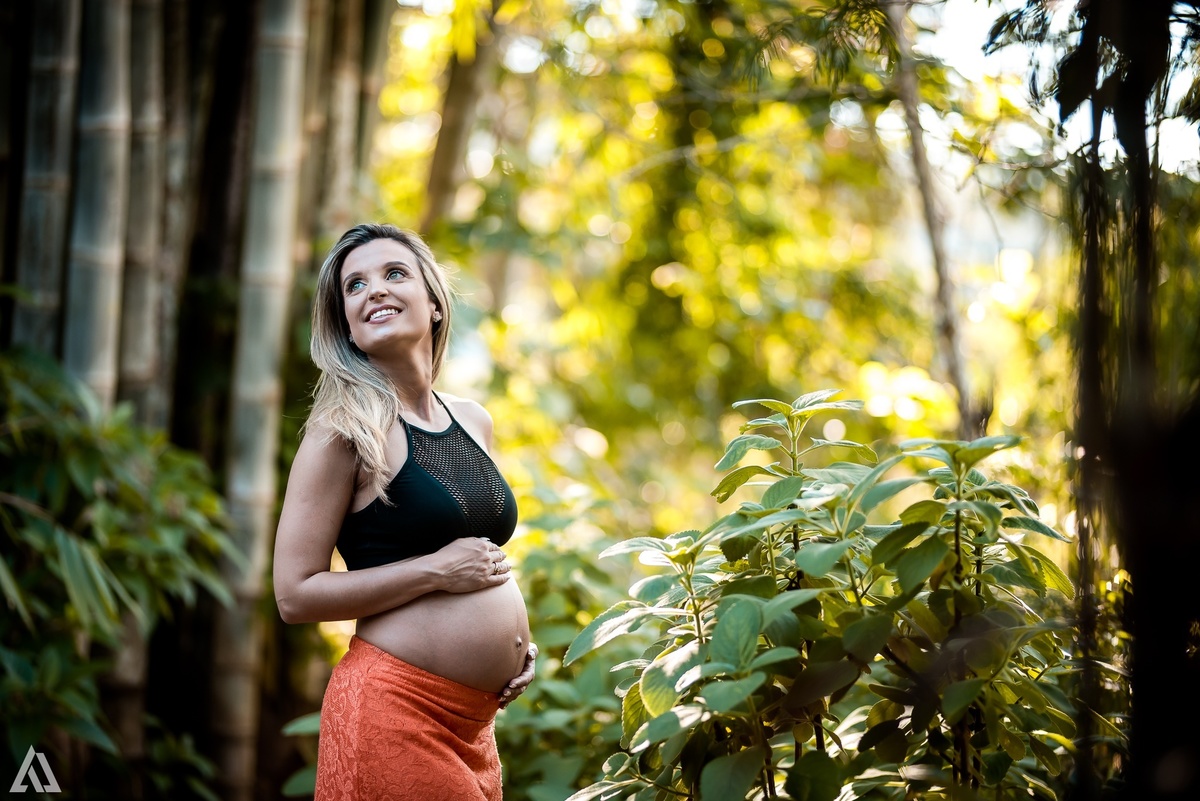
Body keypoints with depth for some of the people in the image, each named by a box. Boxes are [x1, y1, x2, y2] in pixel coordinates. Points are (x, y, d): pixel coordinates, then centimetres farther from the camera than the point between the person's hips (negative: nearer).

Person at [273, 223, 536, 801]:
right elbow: (295, 594, -13)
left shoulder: (473, 422, 11)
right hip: (392, 709, -7)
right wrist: (436, 572, -16)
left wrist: (517, 637, 9)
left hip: (475, 721, 7)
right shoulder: (343, 429, -8)